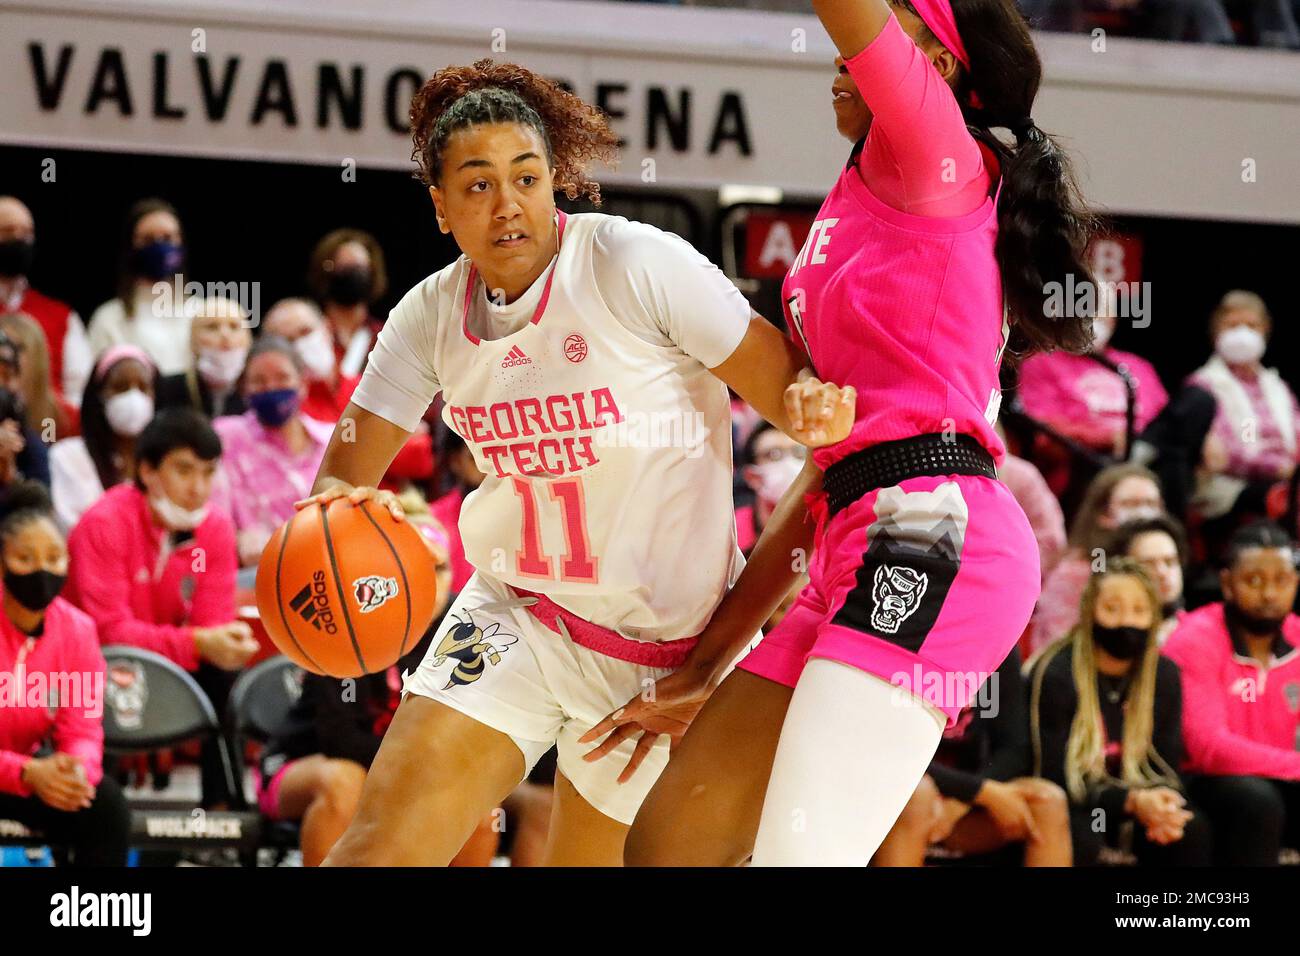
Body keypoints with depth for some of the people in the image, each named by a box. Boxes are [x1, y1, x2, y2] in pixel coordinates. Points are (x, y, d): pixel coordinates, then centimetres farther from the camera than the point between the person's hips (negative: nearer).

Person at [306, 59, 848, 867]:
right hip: (516, 619, 3)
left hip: (666, 645, -3)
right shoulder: (431, 316, -2)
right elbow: (345, 473, 3)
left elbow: (786, 385, -13)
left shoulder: (637, 265, -17)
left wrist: (814, 405, -37)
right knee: (384, 838, -13)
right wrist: (341, 504, -21)